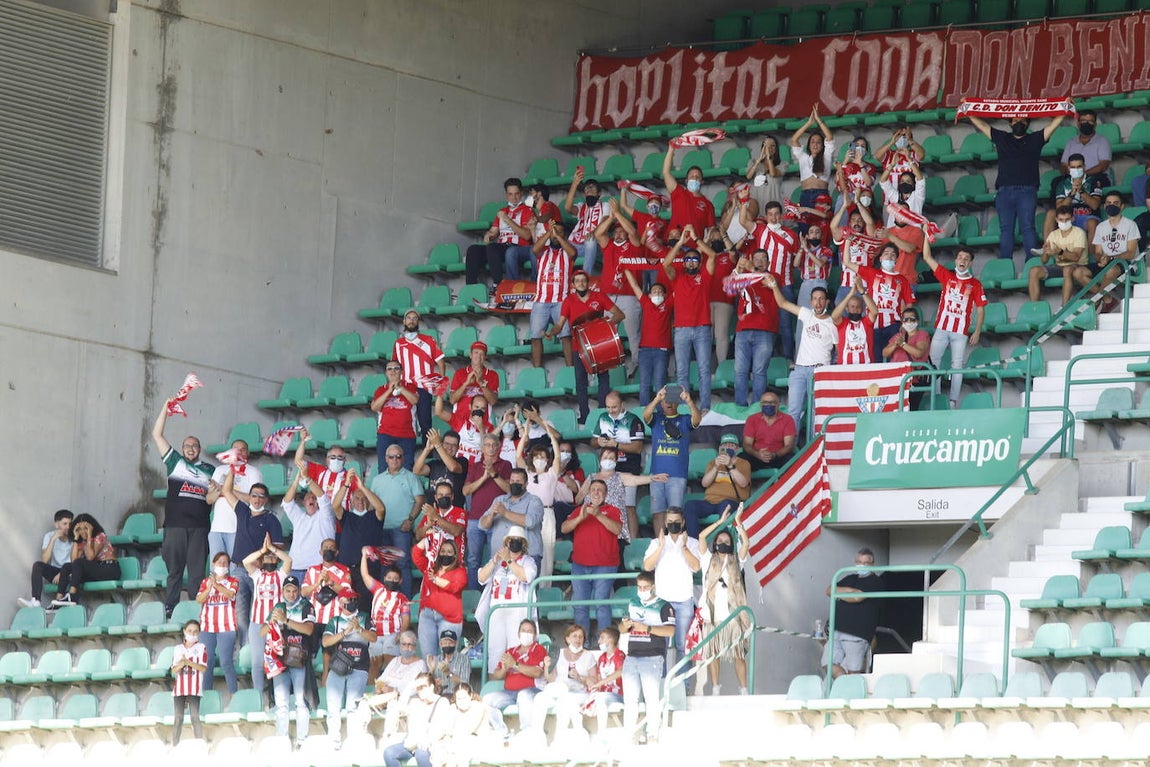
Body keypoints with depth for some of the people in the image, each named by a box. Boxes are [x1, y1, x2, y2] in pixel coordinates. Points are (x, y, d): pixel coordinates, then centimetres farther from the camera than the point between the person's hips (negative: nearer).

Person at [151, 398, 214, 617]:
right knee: (174, 569, 0)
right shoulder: (175, 462, 12)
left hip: (199, 526, 1)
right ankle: (170, 608, 2)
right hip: (175, 524, -1)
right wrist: (166, 409, 7)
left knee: (197, 570, -2)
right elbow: (157, 435, 10)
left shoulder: (209, 470, 17)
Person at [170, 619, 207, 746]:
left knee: (195, 716, -8)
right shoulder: (177, 649, 11)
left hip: (194, 688, -3)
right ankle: (175, 746, 4)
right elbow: (174, 670, 6)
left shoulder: (201, 648, 4)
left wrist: (188, 662, -19)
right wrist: (181, 664, -16)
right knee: (178, 718, 2)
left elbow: (203, 668, -6)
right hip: (179, 688, 3)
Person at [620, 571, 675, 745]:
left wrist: (647, 628, -18)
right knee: (629, 697, 4)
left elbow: (670, 631, -12)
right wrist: (625, 625, -1)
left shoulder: (663, 606, -1)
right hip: (632, 657, 6)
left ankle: (653, 735, -4)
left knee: (652, 697, -7)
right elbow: (622, 629, 23)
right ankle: (628, 732, 8)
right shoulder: (633, 604, 19)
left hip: (653, 657, -6)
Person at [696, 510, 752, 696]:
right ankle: (714, 689, 11)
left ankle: (743, 690, -1)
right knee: (712, 654, 3)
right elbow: (702, 537, 2)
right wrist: (721, 522, 6)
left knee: (738, 654, -3)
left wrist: (737, 523, 1)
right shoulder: (709, 560, 11)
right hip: (711, 615, 1)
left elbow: (746, 543, -1)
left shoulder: (736, 562, 11)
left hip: (731, 614, -1)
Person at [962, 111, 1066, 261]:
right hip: (1004, 191, 2)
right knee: (1006, 228, -1)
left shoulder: (1035, 139, 17)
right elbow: (980, 124, 23)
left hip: (1027, 191, -2)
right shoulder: (1001, 138, 21)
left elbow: (1054, 124, 14)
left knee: (1027, 227, -11)